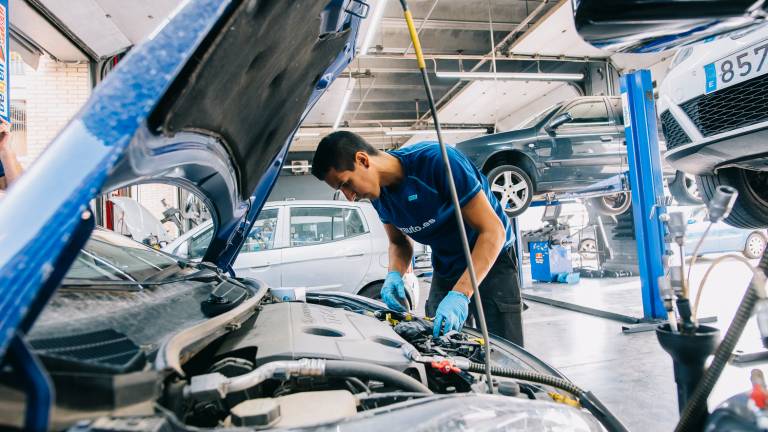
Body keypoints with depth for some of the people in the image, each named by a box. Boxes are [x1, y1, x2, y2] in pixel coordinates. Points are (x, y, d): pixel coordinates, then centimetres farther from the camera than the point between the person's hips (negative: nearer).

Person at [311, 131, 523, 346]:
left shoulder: (436, 160, -29)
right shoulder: (380, 194, -7)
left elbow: (493, 231, -28)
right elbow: (399, 242, 9)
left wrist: (460, 294, -35)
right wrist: (394, 275, -14)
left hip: (492, 262, -6)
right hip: (445, 270, 6)